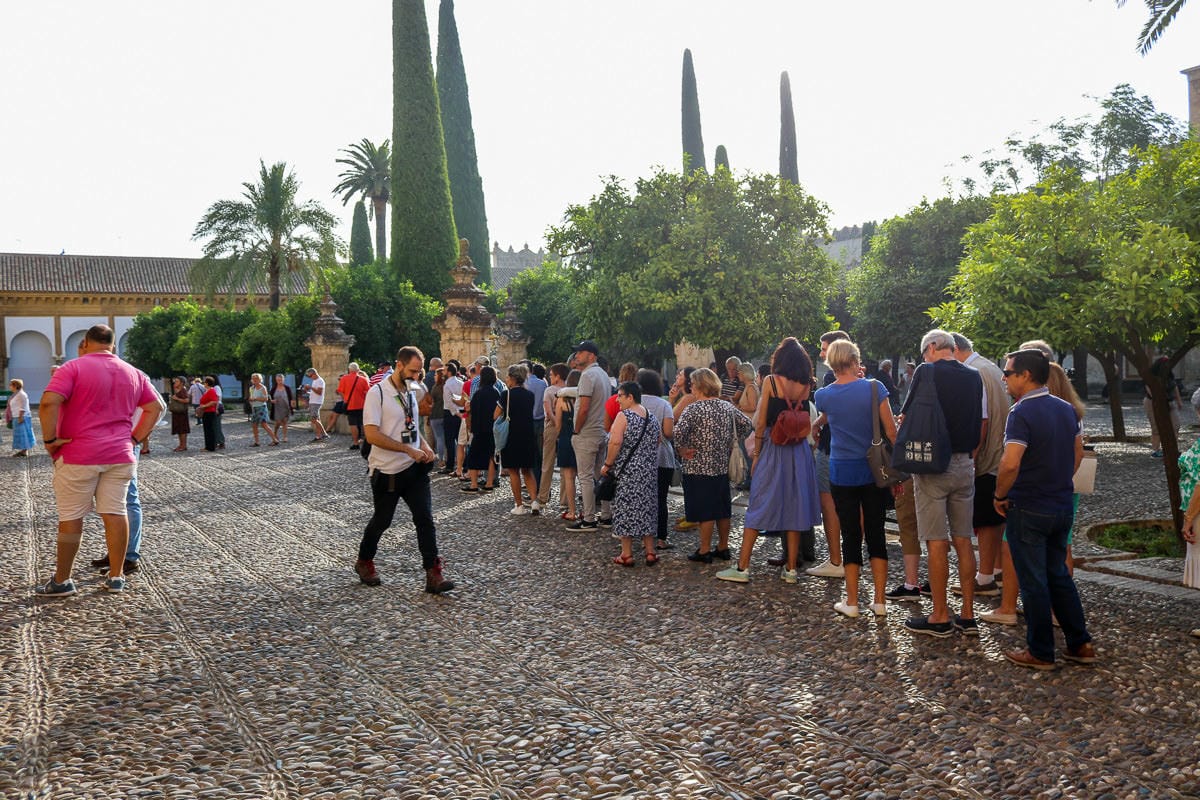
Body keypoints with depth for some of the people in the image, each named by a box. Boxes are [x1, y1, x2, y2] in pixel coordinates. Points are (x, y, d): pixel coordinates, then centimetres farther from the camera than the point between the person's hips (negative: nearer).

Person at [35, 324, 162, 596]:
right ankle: (116, 576, 10)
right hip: (120, 456, 4)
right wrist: (135, 438, 11)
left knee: (71, 517, 4)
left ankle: (62, 580, 13)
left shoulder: (73, 368, -7)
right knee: (115, 513, 7)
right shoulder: (133, 373, 9)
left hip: (78, 456, -4)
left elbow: (48, 403, -20)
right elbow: (156, 407, 13)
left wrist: (50, 439, -11)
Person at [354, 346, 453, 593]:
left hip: (415, 469, 5)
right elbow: (371, 434, -21)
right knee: (382, 521, 11)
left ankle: (433, 573, -1)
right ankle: (364, 562, 35)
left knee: (425, 519, -3)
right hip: (387, 471, -5)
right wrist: (409, 449, -22)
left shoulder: (412, 392, 10)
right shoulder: (378, 393, -13)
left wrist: (425, 446, 2)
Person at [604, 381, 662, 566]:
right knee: (647, 508, 13)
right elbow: (658, 442, 15)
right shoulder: (652, 417, 8)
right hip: (649, 472, 6)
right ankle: (650, 552, 17)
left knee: (625, 509, 3)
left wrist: (607, 464, -13)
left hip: (627, 472, -6)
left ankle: (626, 554, 7)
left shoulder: (624, 416, -13)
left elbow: (615, 442, -21)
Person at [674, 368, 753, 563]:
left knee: (705, 511, 0)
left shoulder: (694, 409, -14)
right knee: (723, 509, 14)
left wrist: (682, 449, -12)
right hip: (722, 467, 6)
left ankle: (704, 551, 8)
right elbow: (746, 425, 12)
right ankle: (723, 548, 24)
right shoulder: (727, 406, 5)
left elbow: (678, 431, -28)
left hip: (699, 468, -6)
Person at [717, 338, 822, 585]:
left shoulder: (771, 382, -8)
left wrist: (756, 454, 1)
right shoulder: (807, 386, 1)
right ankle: (791, 569, 15)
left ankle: (742, 567, 5)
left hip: (773, 450, -3)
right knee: (795, 507, 10)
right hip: (800, 451, 3)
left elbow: (761, 422, -6)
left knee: (758, 507, 3)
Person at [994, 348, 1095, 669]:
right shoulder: (1066, 409, 6)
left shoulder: (1022, 412, -19)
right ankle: (1081, 644, 24)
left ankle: (1041, 652, 14)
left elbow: (1010, 464, -29)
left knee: (1033, 582, 4)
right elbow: (1078, 453, 17)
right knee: (1059, 575, 19)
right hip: (1063, 506, 8)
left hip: (1028, 510, -8)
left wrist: (1000, 496, -14)